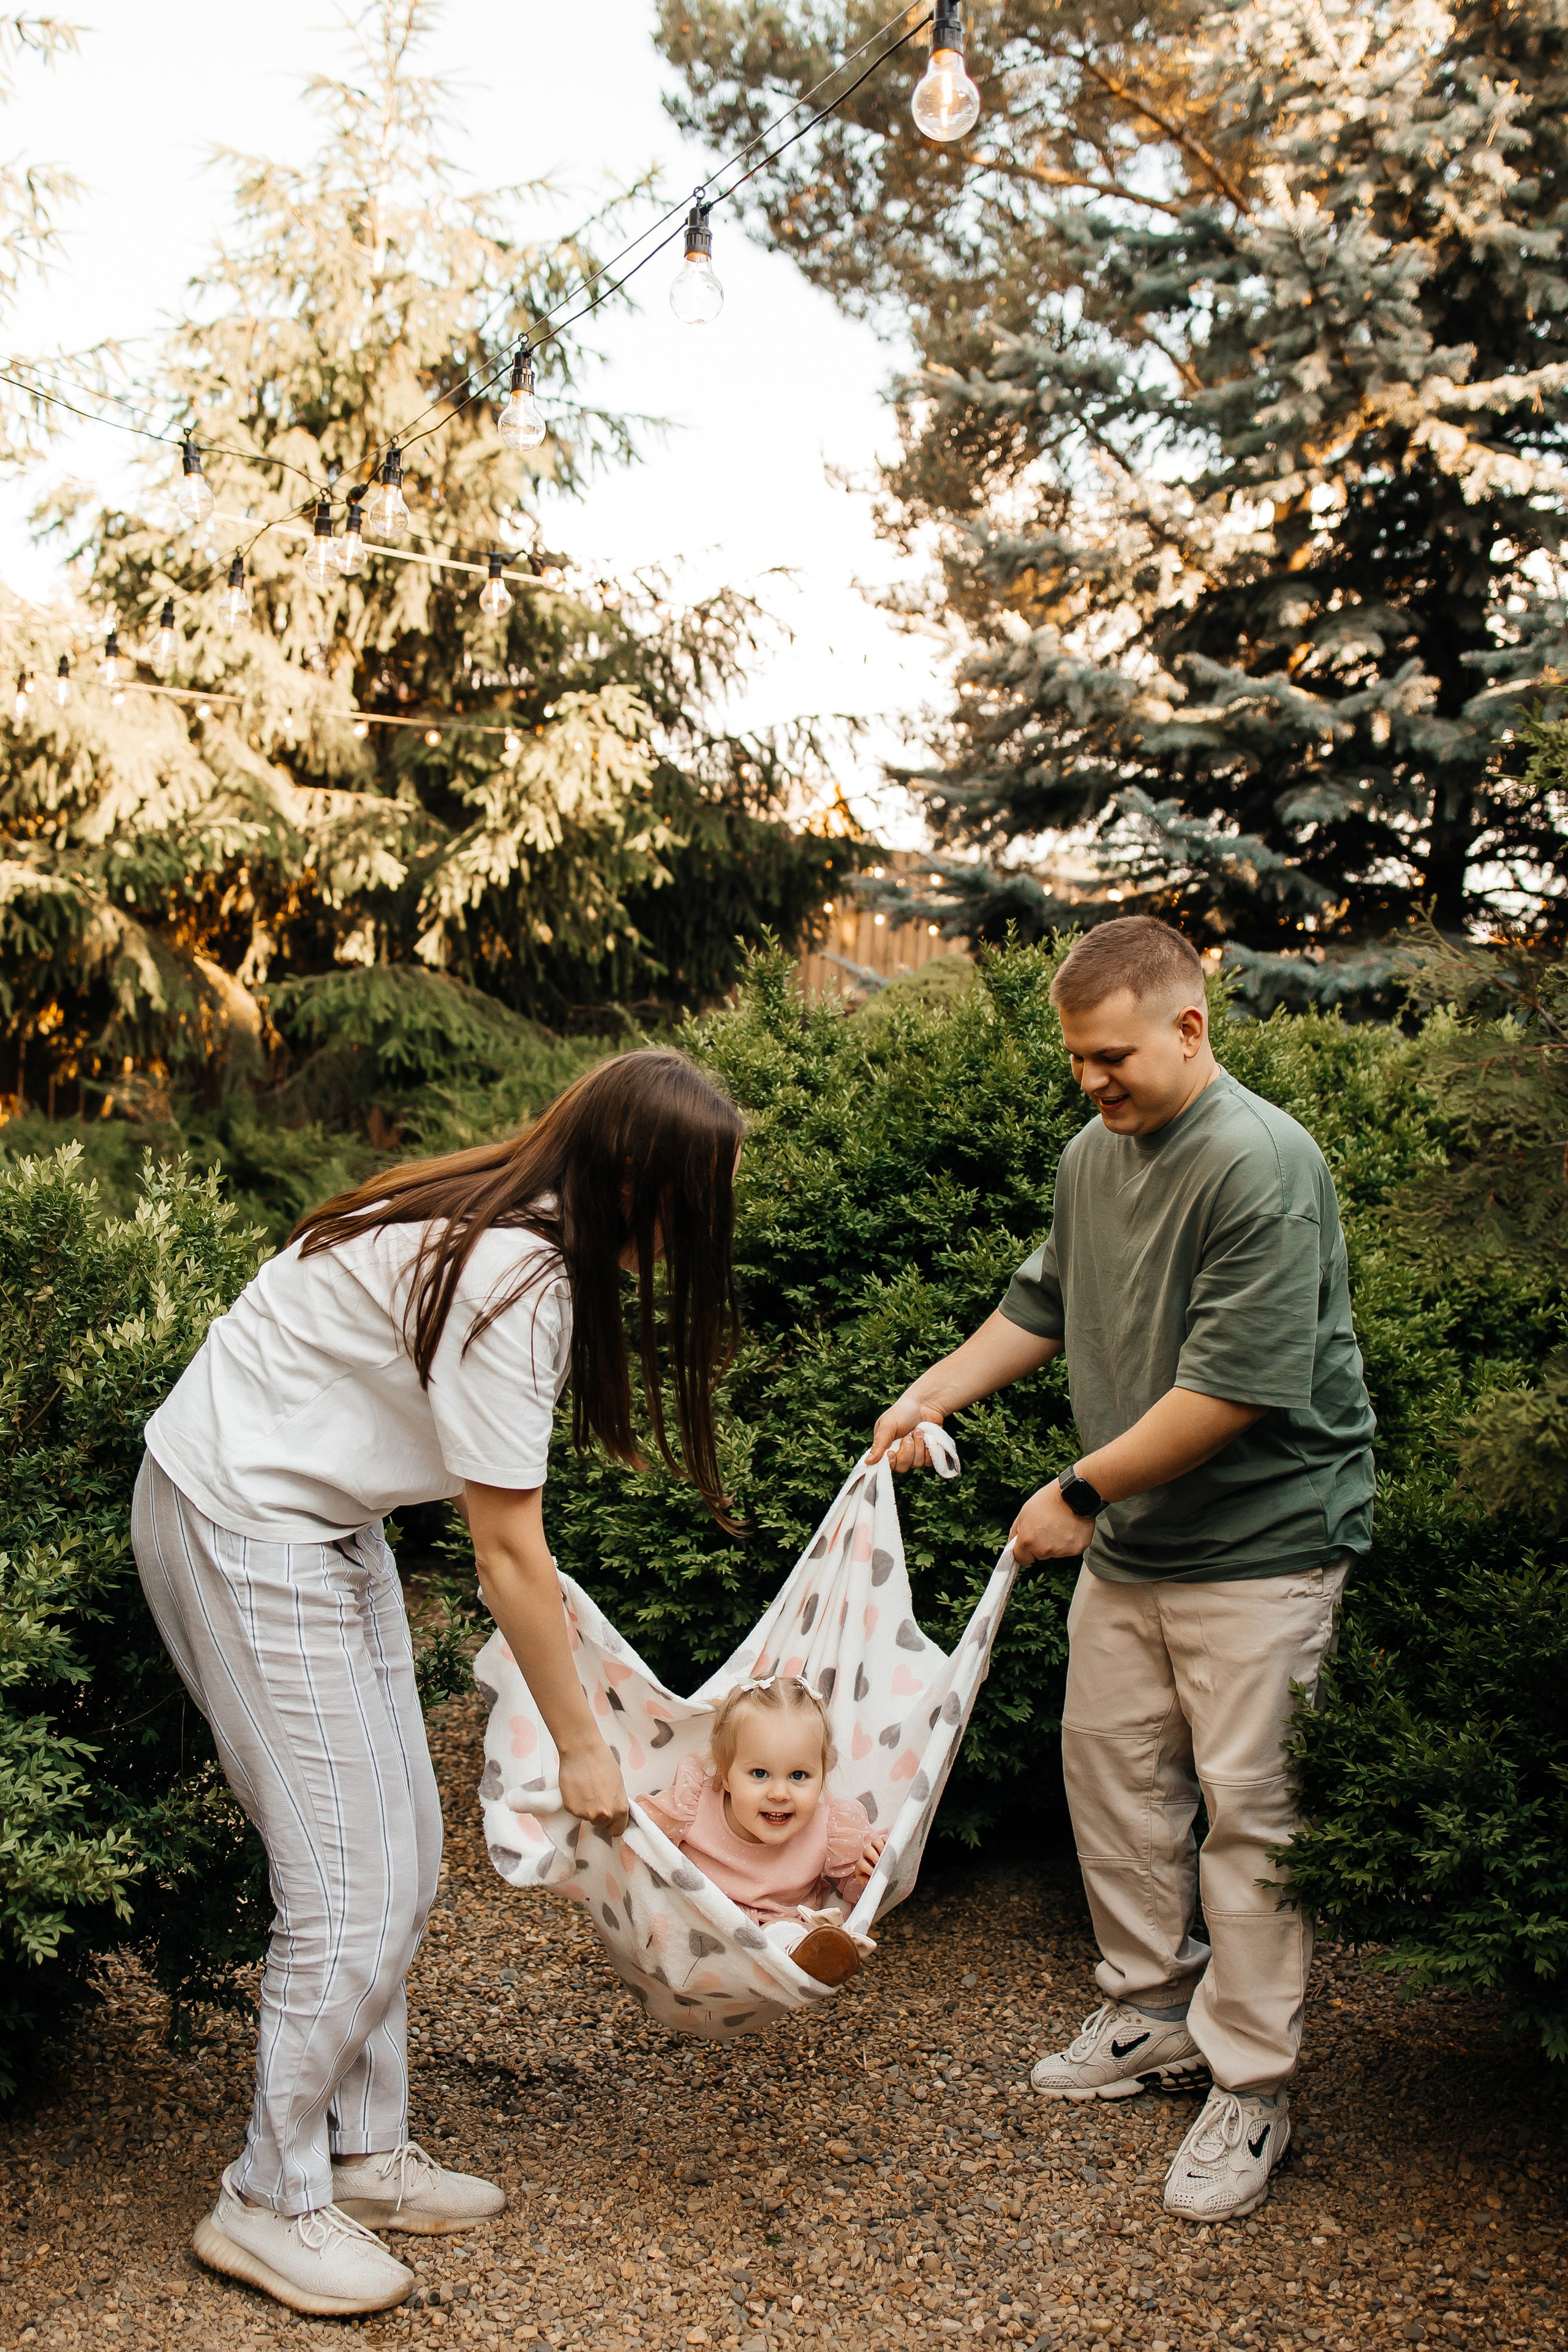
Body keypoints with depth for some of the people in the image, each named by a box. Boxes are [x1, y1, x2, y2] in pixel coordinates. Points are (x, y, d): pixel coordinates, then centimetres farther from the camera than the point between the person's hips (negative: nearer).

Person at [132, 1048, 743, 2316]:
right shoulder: (511, 1278, -26)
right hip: (238, 1520, -10)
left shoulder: (517, 1225, 1)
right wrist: (581, 1746, -9)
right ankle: (270, 2202, 10)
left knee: (405, 1846, 11)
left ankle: (364, 2155, 24)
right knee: (353, 1878, -6)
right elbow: (509, 1554, -19)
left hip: (319, 1513, 10)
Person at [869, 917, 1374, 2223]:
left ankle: (1251, 2081, 16)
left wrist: (1082, 1491, -17)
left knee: (1248, 1808, 0)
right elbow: (1044, 1306, 20)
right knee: (1110, 1767, 15)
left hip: (1260, 1541, -8)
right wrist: (935, 1391, 8)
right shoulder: (1092, 1156, 5)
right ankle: (1154, 2015, 33)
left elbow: (1230, 1389, -25)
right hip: (1128, 1541, 8)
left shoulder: (1263, 1166, -22)